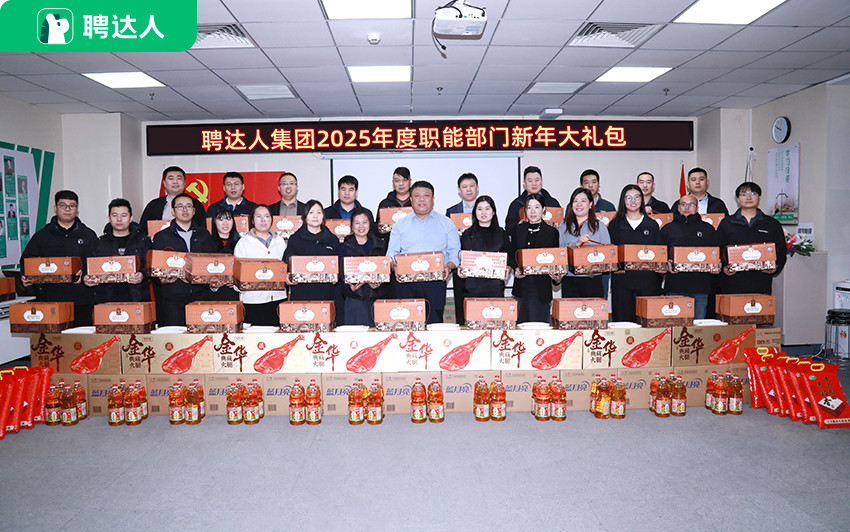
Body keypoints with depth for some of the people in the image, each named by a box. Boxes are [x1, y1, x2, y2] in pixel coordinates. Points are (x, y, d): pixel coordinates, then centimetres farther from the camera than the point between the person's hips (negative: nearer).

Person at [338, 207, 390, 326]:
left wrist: (379, 283, -13)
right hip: (354, 299, -2)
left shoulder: (380, 245, 12)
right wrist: (350, 287, -17)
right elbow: (342, 272, 3)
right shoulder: (345, 246, 7)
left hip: (378, 298, 2)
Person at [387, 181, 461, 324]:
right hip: (405, 282, 1)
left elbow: (455, 251, 9)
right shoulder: (400, 225, 16)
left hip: (435, 281, -1)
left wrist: (449, 266, -11)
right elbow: (392, 253, 13)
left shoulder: (446, 223, 13)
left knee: (434, 322, -6)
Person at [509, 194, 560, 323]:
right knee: (521, 322, 7)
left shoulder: (552, 232, 3)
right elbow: (511, 255, 13)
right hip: (521, 285, 3)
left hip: (541, 286, -3)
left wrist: (555, 273, -14)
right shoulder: (518, 229, 11)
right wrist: (516, 268, -7)